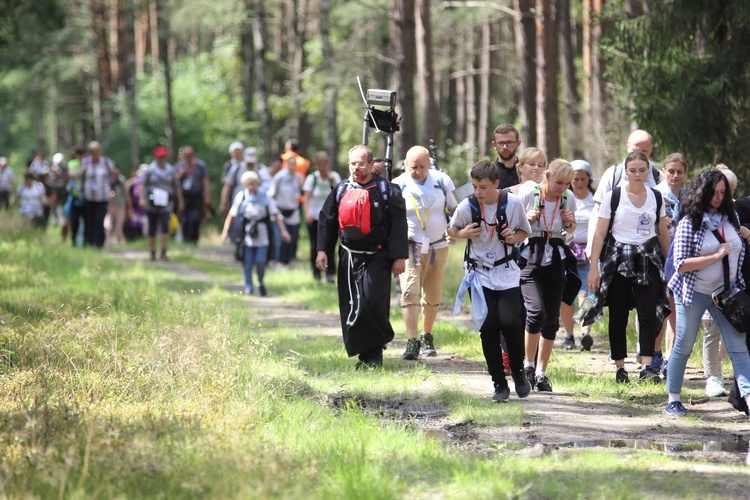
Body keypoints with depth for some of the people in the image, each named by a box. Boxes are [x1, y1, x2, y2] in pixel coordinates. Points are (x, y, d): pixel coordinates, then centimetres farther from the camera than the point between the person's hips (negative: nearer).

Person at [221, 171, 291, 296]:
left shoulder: (264, 196, 0)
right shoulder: (241, 196, -2)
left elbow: (275, 214, 2)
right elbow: (232, 215, 2)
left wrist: (283, 231, -2)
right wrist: (225, 231, -3)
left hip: (262, 235, 0)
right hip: (247, 235, 0)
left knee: (260, 261, -6)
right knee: (248, 263, -1)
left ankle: (261, 283, 22)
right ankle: (249, 287, 16)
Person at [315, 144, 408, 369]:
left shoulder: (386, 190, -3)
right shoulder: (341, 190, 9)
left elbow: (399, 224, -4)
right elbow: (327, 221, 17)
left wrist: (399, 256, -8)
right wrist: (322, 249, 8)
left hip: (377, 257, -5)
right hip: (349, 256, 5)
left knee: (373, 302, -16)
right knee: (350, 307, 3)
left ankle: (375, 352, -1)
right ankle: (362, 352, 14)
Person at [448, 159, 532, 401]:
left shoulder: (513, 203, -8)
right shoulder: (466, 206, -8)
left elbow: (525, 231, 9)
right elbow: (452, 231, 9)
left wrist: (515, 237, -13)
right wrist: (464, 233, -13)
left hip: (507, 272, -1)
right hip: (480, 273, 1)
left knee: (511, 323, -14)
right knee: (488, 328, -5)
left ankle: (518, 372, 12)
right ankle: (499, 383, 7)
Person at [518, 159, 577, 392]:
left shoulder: (568, 199, 2)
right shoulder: (528, 194, -9)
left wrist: (570, 223, -4)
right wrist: (527, 219, -17)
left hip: (555, 262, 4)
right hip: (530, 260, -4)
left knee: (551, 320, 3)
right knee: (536, 312, -20)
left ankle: (541, 372, 15)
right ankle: (529, 365, 0)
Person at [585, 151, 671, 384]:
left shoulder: (656, 197, 7)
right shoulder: (613, 197, -2)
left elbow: (663, 233, 16)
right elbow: (600, 233, -1)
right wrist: (594, 267, -6)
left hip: (648, 260, 1)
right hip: (618, 260, -1)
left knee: (649, 314, -11)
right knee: (618, 316, 2)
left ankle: (647, 366, -14)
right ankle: (620, 367, 11)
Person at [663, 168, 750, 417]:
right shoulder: (689, 223, -8)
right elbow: (681, 264, -15)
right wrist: (716, 256, -19)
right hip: (695, 293, -4)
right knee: (683, 347, 6)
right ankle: (673, 399, 18)